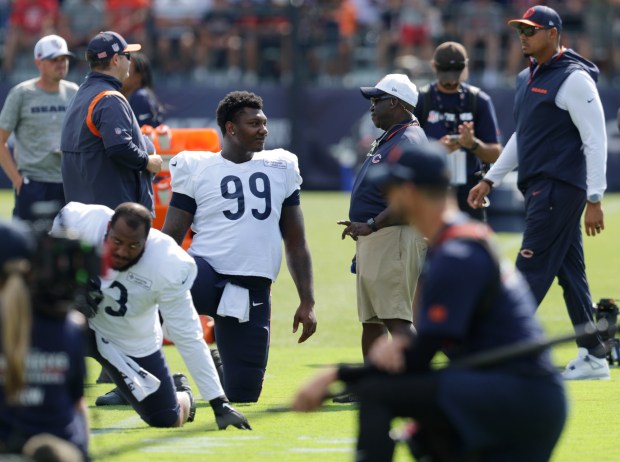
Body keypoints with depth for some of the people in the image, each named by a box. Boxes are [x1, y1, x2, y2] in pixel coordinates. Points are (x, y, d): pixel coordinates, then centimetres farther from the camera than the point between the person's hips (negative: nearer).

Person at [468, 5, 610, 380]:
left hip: (560, 187, -9)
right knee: (570, 272, 10)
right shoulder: (527, 79, 17)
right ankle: (593, 356, 13)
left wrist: (595, 199, -19)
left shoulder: (574, 79, -12)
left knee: (532, 270, -11)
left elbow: (596, 140, -15)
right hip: (540, 188, 9)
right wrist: (491, 179, 23)